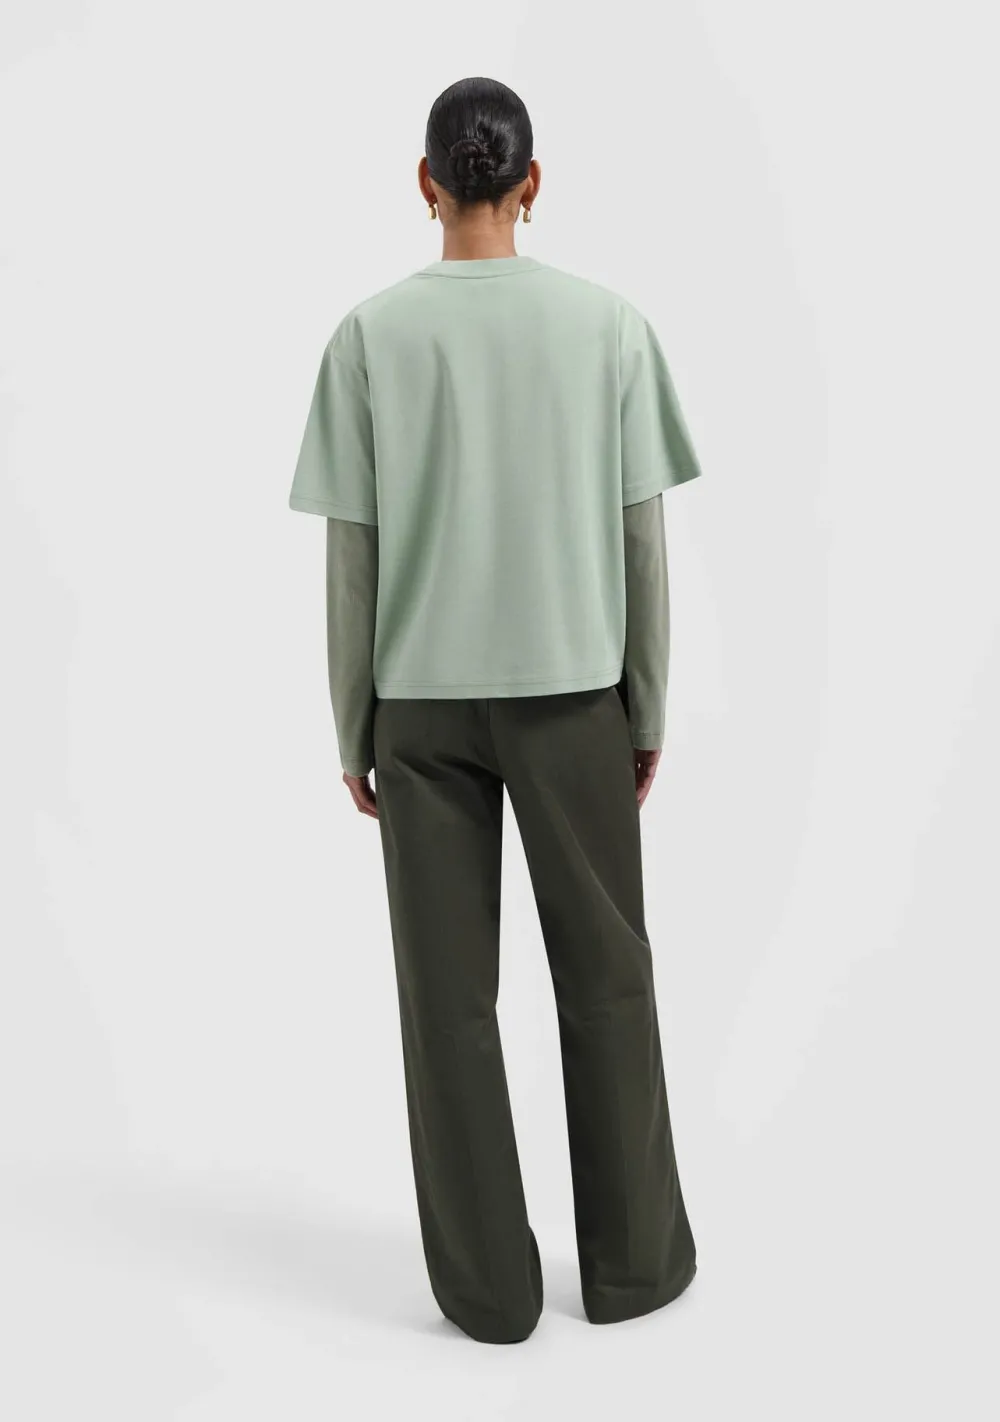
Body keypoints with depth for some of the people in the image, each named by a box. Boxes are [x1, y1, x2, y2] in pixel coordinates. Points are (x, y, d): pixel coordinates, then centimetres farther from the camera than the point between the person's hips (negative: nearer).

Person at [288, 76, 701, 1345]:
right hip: (573, 692, 0)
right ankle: (632, 1254, 19)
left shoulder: (369, 335, -3)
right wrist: (648, 709, 7)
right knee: (605, 973, 11)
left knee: (449, 994, 5)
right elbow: (642, 540, -2)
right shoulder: (609, 324, -2)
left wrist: (352, 731, 5)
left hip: (421, 705, 0)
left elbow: (350, 558, -4)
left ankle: (487, 1282, 12)